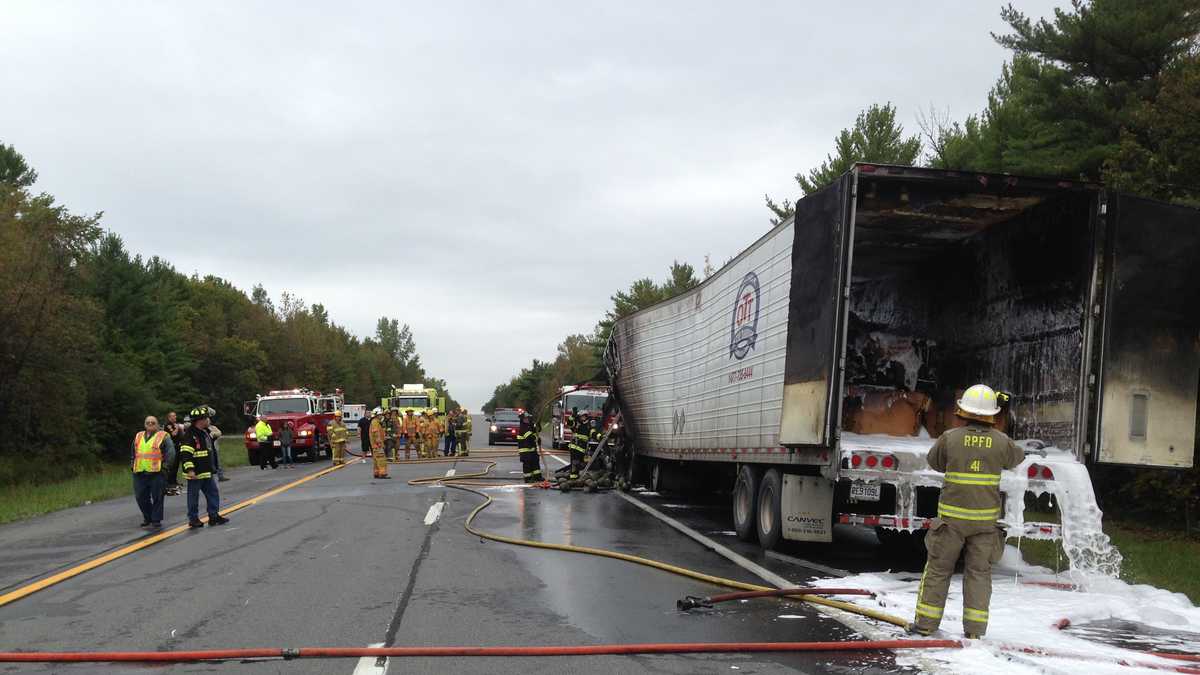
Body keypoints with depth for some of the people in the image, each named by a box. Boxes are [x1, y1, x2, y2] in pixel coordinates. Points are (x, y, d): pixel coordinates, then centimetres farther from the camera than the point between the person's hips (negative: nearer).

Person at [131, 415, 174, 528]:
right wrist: (132, 464, 18)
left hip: (157, 473, -5)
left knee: (157, 497, -2)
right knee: (141, 497, 6)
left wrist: (166, 465, -11)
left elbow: (170, 452, -5)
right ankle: (147, 518, 23)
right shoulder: (138, 437, 17)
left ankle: (156, 520, 6)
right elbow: (132, 452, 27)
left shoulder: (163, 436, 1)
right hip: (139, 473, 5)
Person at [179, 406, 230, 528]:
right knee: (193, 496, 2)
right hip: (195, 474, -9)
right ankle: (193, 519, 10)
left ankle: (214, 516, 18)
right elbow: (185, 454, -24)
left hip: (207, 472, 9)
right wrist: (189, 470, -27)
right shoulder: (190, 435, -18)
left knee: (213, 493, 11)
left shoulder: (205, 432, 13)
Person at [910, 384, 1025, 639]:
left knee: (938, 568, 9)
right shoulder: (1001, 441, -4)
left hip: (952, 516, -1)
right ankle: (974, 628, 10)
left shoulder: (950, 438, -9)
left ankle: (926, 622, 14)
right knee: (979, 572, 11)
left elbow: (935, 462, 8)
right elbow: (1017, 457, 18)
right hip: (986, 518, 1)